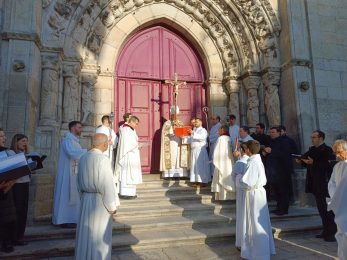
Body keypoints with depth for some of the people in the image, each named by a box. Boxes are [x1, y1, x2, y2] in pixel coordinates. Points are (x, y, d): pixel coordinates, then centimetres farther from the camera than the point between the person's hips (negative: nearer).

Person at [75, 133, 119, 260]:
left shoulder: (83, 158, 2)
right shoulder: (103, 159, -20)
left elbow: (79, 182, 10)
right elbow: (107, 184, -20)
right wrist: (112, 206, -10)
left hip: (86, 200, 7)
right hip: (100, 201, -7)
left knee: (86, 232, 19)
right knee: (99, 236, 7)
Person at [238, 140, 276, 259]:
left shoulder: (252, 163, -21)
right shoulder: (258, 161, 8)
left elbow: (247, 183, -26)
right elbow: (263, 180, 15)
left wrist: (240, 181, -7)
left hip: (253, 195, -9)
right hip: (259, 192, 9)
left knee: (255, 224, 2)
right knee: (260, 223, 19)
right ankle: (263, 248, 33)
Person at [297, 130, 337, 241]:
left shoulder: (327, 150, -12)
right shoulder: (312, 150, 12)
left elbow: (328, 165, -23)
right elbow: (308, 163, 19)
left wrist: (313, 162, -25)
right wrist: (302, 161, 0)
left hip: (325, 185, -8)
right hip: (316, 184, 8)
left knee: (328, 209, -2)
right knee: (321, 208, 14)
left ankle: (333, 233, 8)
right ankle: (326, 231, 25)